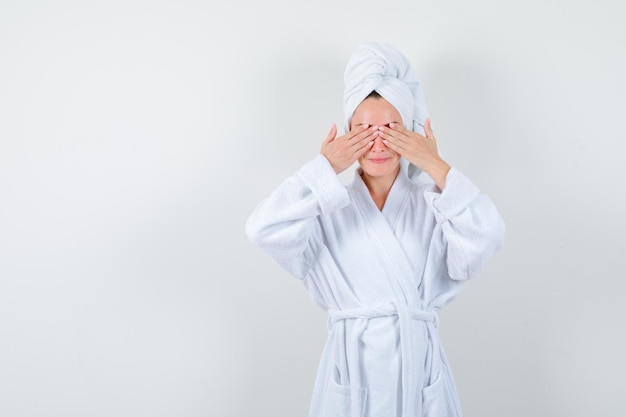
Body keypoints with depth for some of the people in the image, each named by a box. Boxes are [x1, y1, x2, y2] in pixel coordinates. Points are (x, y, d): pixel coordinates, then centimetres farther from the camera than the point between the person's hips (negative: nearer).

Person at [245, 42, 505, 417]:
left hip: (419, 367, 1)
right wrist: (324, 169, -13)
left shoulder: (433, 204, 3)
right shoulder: (328, 208, 2)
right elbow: (266, 230, -14)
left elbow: (485, 238, -15)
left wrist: (437, 169, -16)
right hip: (351, 367, 0)